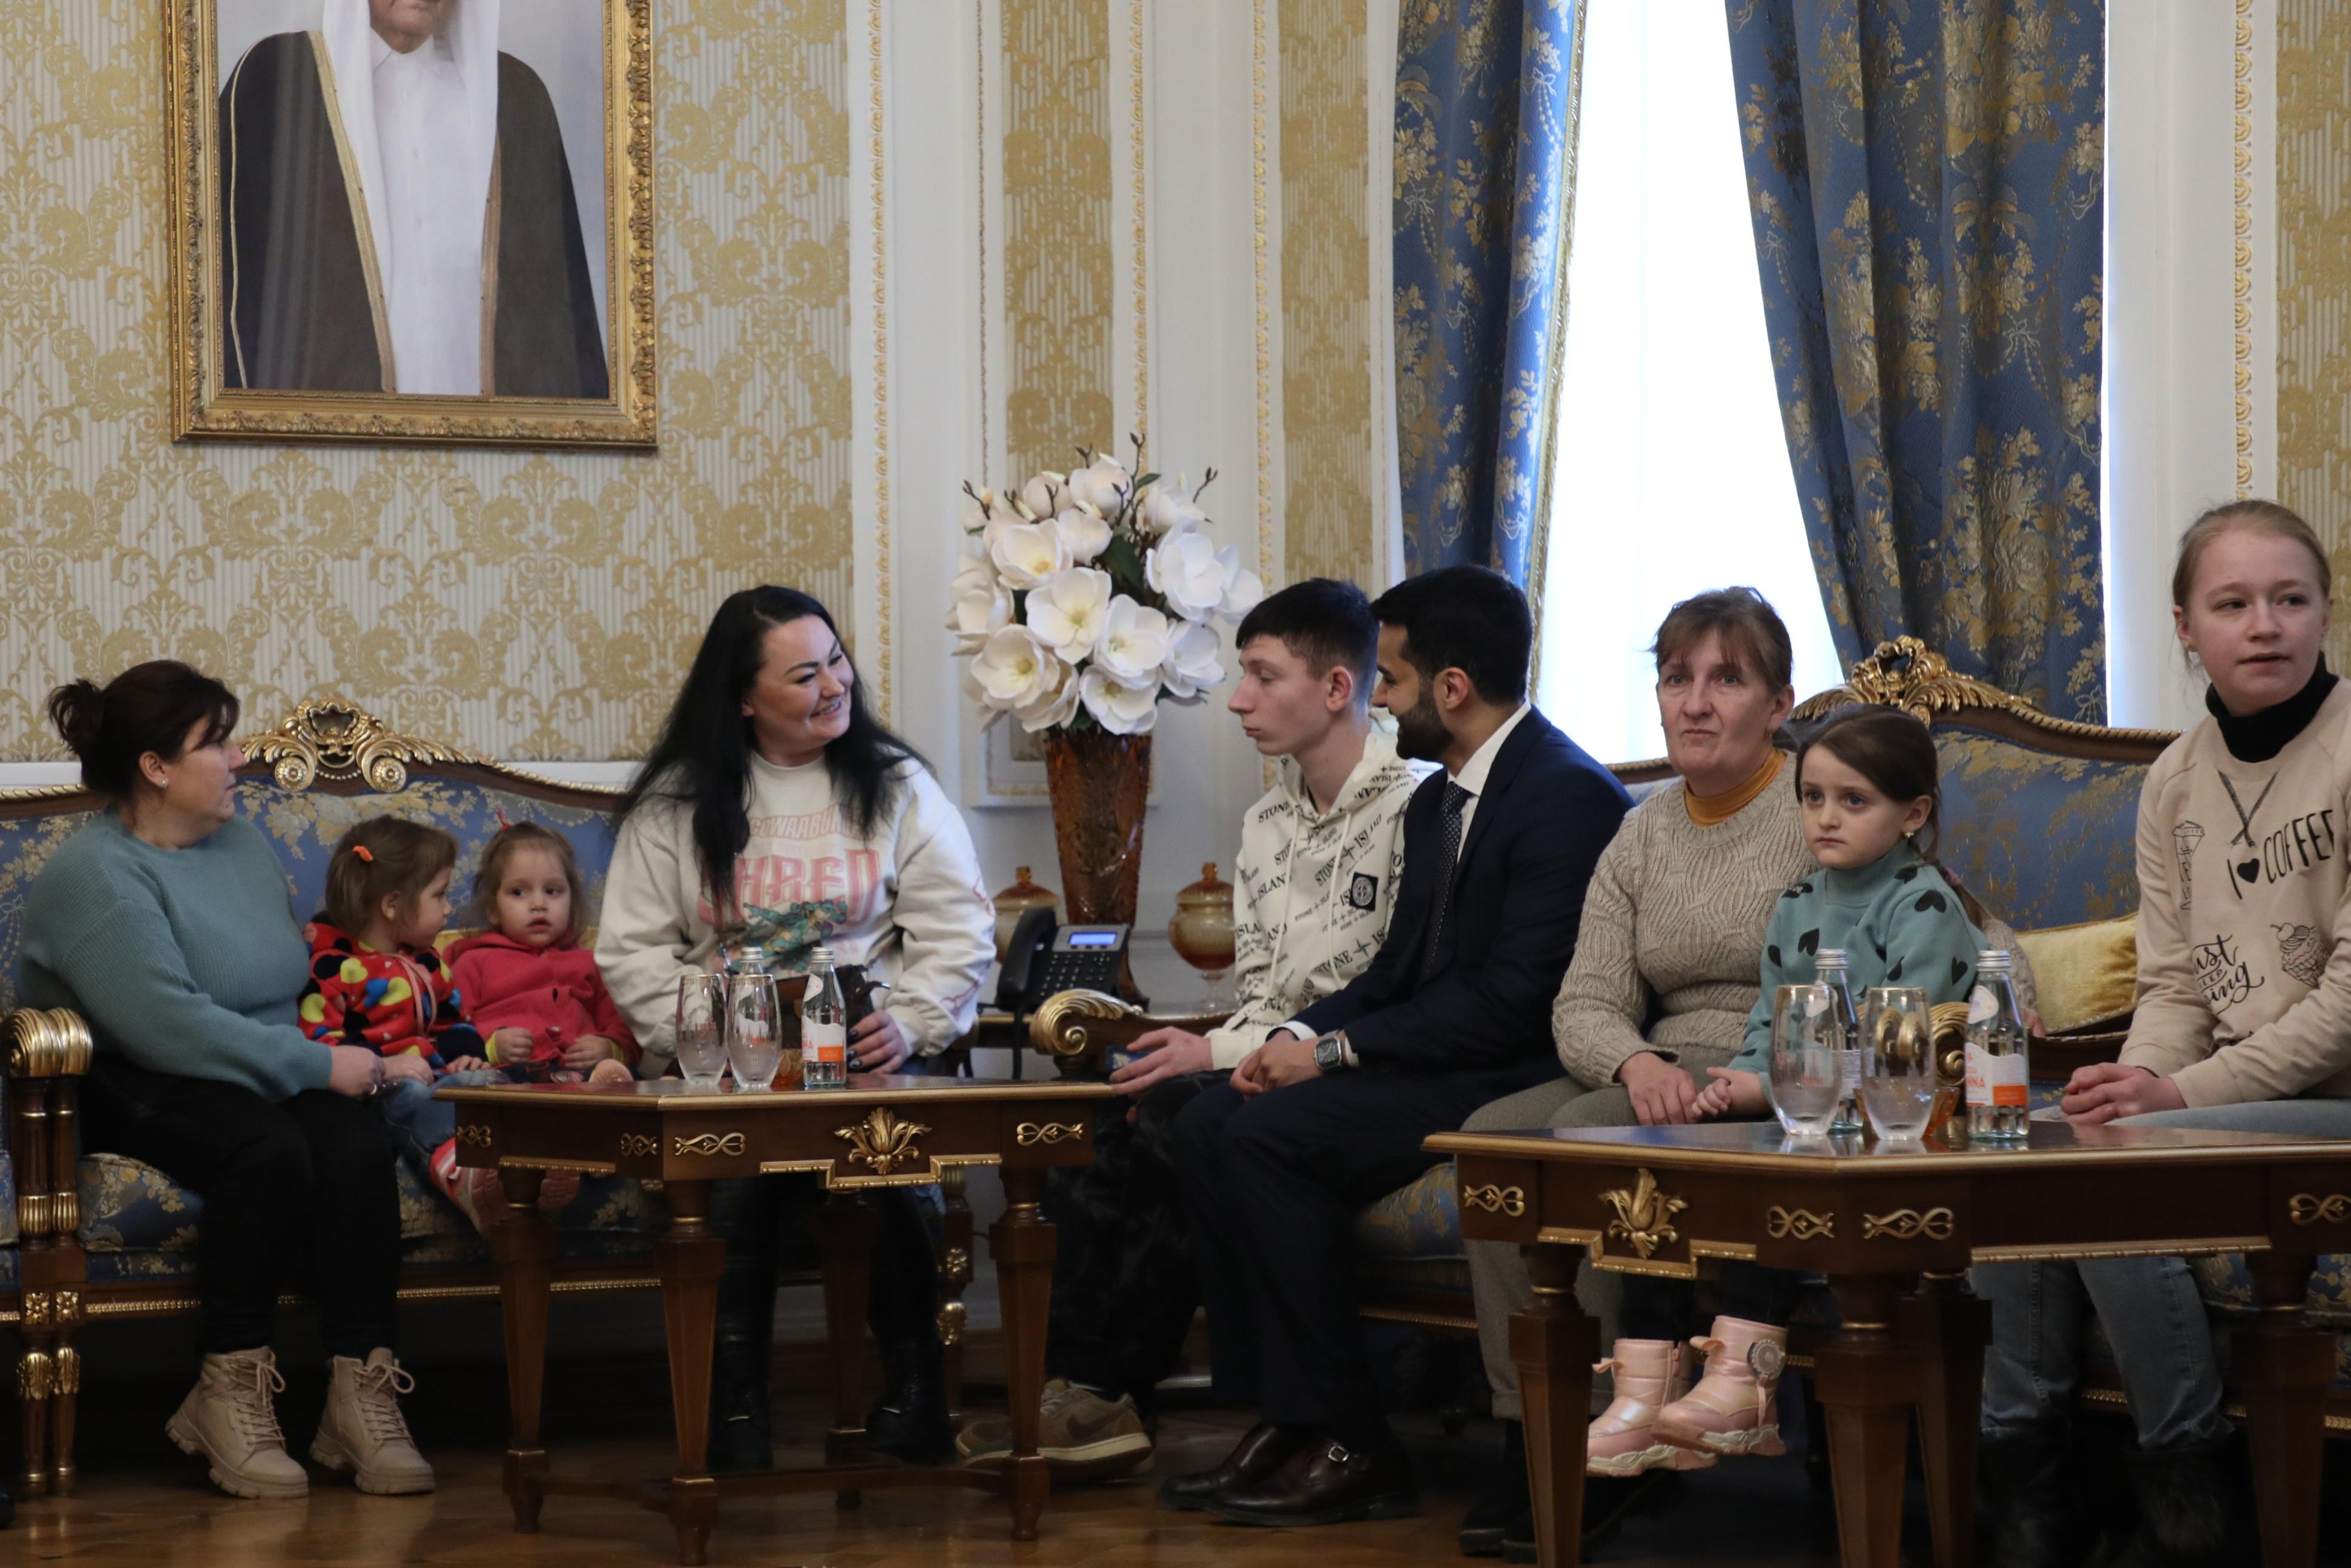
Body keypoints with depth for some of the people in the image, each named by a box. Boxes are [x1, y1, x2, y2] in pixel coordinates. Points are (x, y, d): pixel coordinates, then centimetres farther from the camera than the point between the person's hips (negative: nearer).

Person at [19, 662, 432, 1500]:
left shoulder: (241, 841, 15)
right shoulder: (95, 874, -13)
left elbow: (298, 977, 23)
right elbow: (170, 1028, -23)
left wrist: (353, 1057, 4)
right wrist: (320, 1065, -19)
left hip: (270, 1077, 7)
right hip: (134, 1093, -7)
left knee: (358, 1142, -26)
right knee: (270, 1147, -35)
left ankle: (360, 1394, -27)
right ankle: (229, 1392, -23)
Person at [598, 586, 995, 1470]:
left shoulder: (895, 786, 11)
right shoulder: (675, 802, 10)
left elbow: (958, 934, 6)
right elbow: (632, 951, 6)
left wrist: (908, 1025, -12)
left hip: (867, 1058, 0)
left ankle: (911, 1388, -17)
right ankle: (735, 1406, -23)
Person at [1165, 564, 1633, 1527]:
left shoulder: (1570, 797, -15)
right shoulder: (1437, 803, 17)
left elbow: (1515, 999, -21)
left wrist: (1338, 1051, -17)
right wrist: (1305, 1036, -3)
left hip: (1514, 1084, -10)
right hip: (1438, 1065, 10)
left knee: (1269, 1134, -24)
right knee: (1206, 1124, -6)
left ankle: (1350, 1445, -18)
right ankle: (1283, 1419, -5)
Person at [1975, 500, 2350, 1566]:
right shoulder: (2176, 781, 10)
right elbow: (2175, 986, 9)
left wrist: (2186, 1093, -20)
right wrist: (2139, 1078, -13)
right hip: (2229, 1091, 7)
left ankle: (2191, 1479, -13)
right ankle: (2022, 1470, -5)